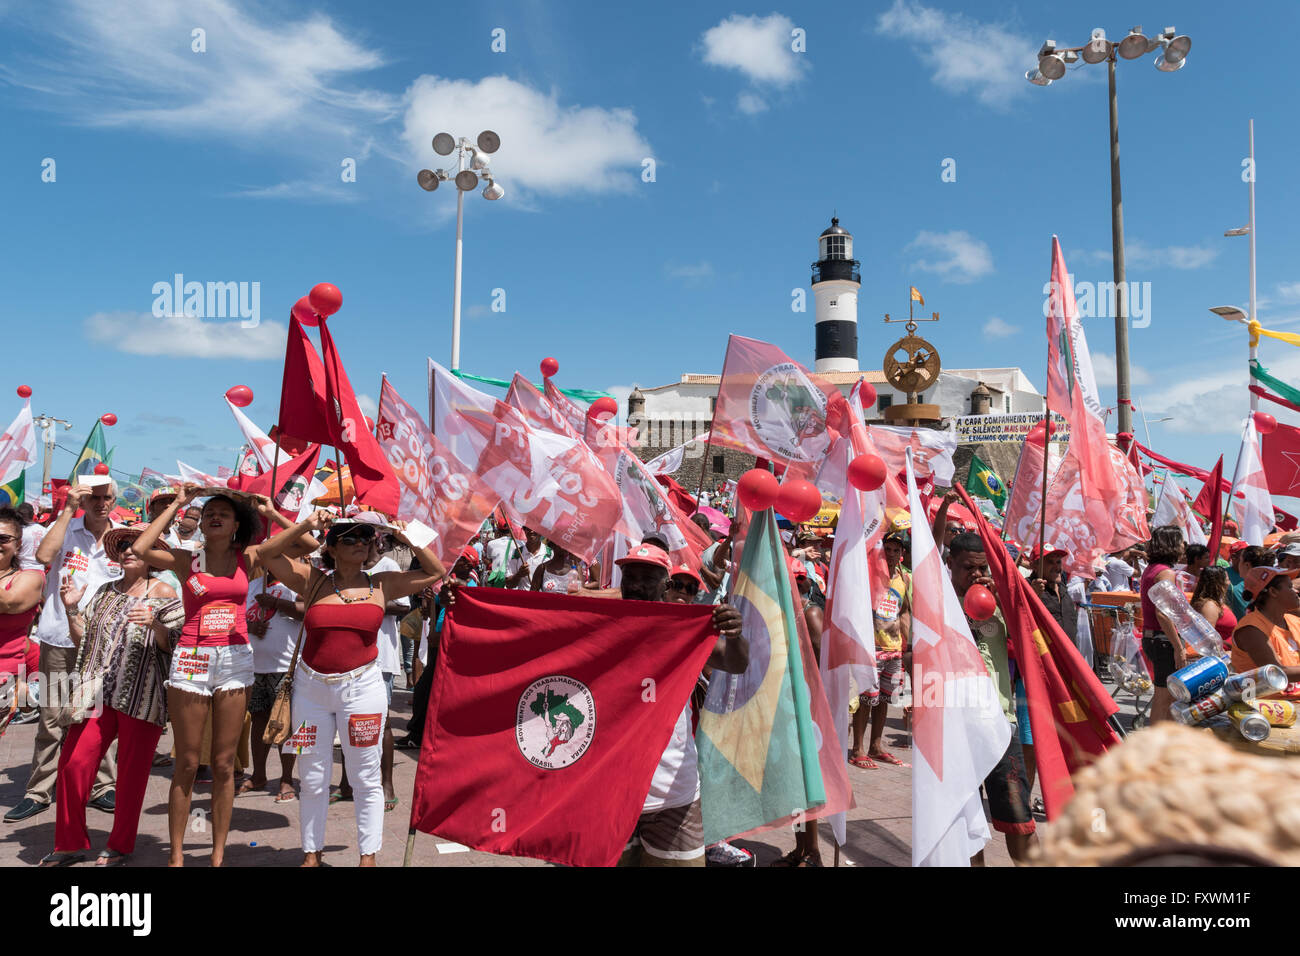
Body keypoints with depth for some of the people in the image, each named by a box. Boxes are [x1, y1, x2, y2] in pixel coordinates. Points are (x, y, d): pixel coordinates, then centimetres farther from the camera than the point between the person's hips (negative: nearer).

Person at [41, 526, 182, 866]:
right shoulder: (106, 592, 14)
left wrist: (154, 623, -25)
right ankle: (71, 844, 16)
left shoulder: (162, 593, -1)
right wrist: (72, 610, 1)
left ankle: (120, 847, 19)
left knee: (131, 773, 3)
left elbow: (173, 645, -7)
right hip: (99, 692, 4)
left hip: (141, 696, -4)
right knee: (72, 764, -1)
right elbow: (84, 639, 14)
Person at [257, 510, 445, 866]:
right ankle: (311, 853, 25)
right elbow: (268, 554, 0)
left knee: (366, 777, 5)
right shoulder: (313, 581, 2)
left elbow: (436, 572, 6)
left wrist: (405, 538, -1)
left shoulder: (382, 584, 2)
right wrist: (306, 525, -7)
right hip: (311, 687, 1)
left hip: (362, 687, -1)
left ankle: (368, 856, 16)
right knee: (312, 779, 11)